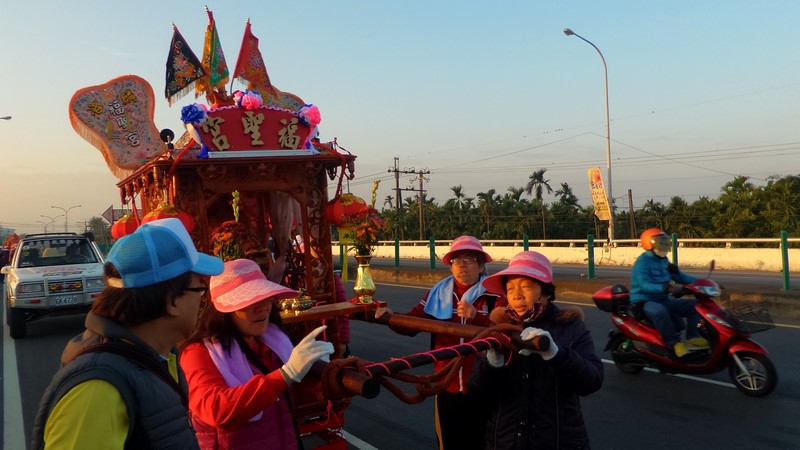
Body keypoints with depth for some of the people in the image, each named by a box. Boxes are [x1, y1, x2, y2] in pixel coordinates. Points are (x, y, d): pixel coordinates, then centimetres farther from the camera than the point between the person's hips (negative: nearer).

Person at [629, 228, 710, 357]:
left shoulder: (663, 261, 12)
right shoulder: (642, 262, -17)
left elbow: (680, 276, 19)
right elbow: (644, 285, -31)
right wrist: (666, 288, -45)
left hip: (663, 300, 9)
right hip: (644, 301, -9)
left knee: (694, 304, 3)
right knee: (660, 311, -41)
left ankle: (692, 336, 4)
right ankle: (674, 342, -25)